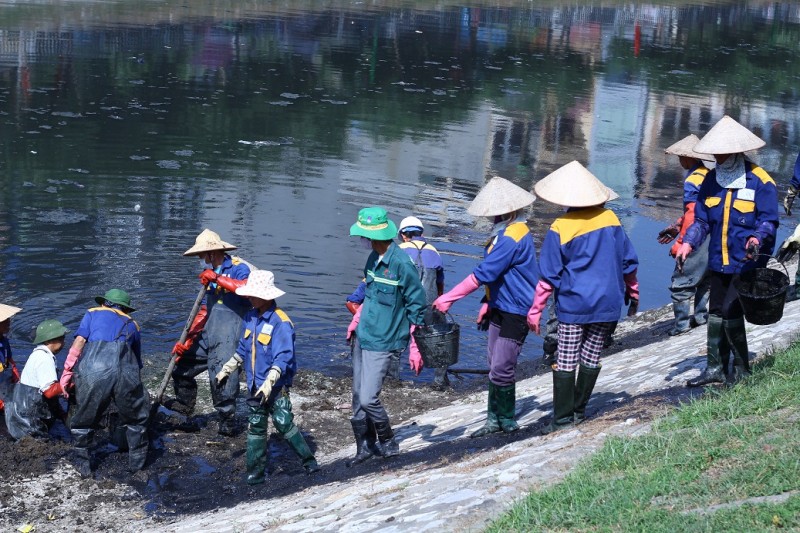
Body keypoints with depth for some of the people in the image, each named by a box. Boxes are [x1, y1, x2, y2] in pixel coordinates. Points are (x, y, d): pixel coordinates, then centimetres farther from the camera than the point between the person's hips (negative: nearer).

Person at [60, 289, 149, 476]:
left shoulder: (93, 313, 27)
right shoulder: (132, 324, 33)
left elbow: (79, 342, 9)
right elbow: (137, 362, 39)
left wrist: (67, 373, 7)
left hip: (92, 369, -1)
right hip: (124, 369, 1)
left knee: (82, 420, 18)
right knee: (136, 418, 24)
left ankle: (83, 466, 24)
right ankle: (137, 461, 29)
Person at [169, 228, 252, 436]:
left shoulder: (238, 268, -8)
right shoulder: (211, 275, 18)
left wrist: (217, 278, -27)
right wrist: (187, 341, 13)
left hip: (229, 336, -9)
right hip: (209, 334, 9)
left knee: (223, 375, -12)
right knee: (182, 363, 14)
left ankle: (227, 421, 2)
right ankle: (184, 404, 34)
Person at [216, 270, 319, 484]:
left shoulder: (281, 322, -18)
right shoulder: (250, 318, 7)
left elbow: (283, 358, -24)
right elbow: (242, 350, 20)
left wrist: (268, 383, -34)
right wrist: (226, 370, 20)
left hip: (276, 387, -7)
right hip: (255, 386, 7)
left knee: (283, 423, -9)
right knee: (255, 427, 10)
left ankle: (309, 461, 4)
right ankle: (255, 472, 17)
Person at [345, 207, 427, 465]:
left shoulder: (401, 263, -19)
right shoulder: (374, 258, 6)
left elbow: (417, 307, -14)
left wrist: (416, 348, -12)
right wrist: (355, 321, 21)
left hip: (382, 343, -8)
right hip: (362, 337, 8)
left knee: (368, 399, -11)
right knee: (358, 397, 10)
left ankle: (387, 443, 12)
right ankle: (365, 446, 25)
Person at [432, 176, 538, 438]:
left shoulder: (512, 238, -23)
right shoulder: (506, 231, 10)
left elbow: (484, 273, -26)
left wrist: (448, 298, -23)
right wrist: (487, 303, 19)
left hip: (516, 313, -10)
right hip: (500, 309, 10)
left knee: (502, 369, -4)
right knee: (495, 366, 13)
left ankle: (506, 421, 10)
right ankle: (495, 419, 21)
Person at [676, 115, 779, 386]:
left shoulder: (760, 181, -11)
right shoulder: (712, 179, 6)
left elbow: (769, 221, -11)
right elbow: (701, 219, 7)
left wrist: (756, 239, -32)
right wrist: (688, 243, -9)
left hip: (746, 262, -6)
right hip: (719, 260, 6)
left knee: (731, 313, -11)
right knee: (716, 313, 11)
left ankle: (742, 370, 6)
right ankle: (714, 368, 22)